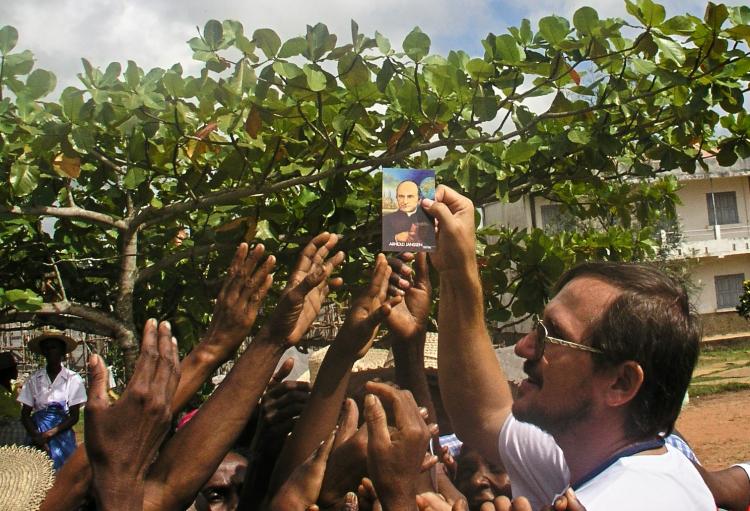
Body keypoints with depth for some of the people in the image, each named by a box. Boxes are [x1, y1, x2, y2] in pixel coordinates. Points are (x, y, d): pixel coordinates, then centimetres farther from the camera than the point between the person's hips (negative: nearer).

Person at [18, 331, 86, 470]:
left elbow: (74, 417, -3)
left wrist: (50, 433, -13)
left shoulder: (73, 379, -4)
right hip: (37, 433, 2)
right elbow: (25, 414, 3)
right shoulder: (34, 378, 3)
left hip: (62, 435, -2)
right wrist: (37, 436, -12)